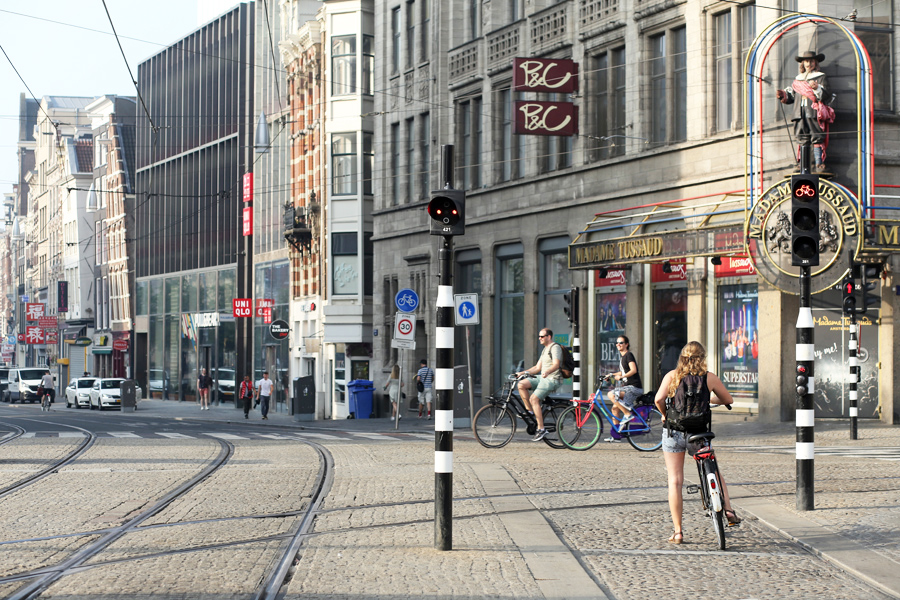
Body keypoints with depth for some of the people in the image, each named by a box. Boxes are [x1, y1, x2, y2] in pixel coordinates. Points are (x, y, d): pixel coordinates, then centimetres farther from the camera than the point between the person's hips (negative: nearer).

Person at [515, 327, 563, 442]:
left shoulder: (555, 347, -8)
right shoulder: (545, 350, 22)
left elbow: (556, 364, -23)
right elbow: (538, 367, 22)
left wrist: (547, 372, -42)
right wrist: (522, 373, 12)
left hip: (552, 379, -9)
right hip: (542, 377, 9)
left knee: (534, 398, -24)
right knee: (521, 384, -9)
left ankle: (541, 429, -23)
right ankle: (531, 412, -3)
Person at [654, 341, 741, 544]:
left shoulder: (671, 376, 1)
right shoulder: (709, 377, 2)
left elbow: (658, 399, -14)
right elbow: (728, 400, 14)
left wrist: (667, 415, 4)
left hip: (673, 431, 0)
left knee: (675, 481, 3)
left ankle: (678, 532, 2)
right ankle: (728, 509, 17)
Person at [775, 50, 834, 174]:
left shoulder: (821, 77, 7)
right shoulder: (798, 79, 21)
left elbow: (826, 96, -5)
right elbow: (791, 95, 27)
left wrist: (817, 88, -21)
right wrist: (783, 95, 9)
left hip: (814, 114, -5)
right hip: (800, 115, 5)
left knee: (817, 139, -9)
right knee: (802, 140, 3)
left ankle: (819, 164, -10)